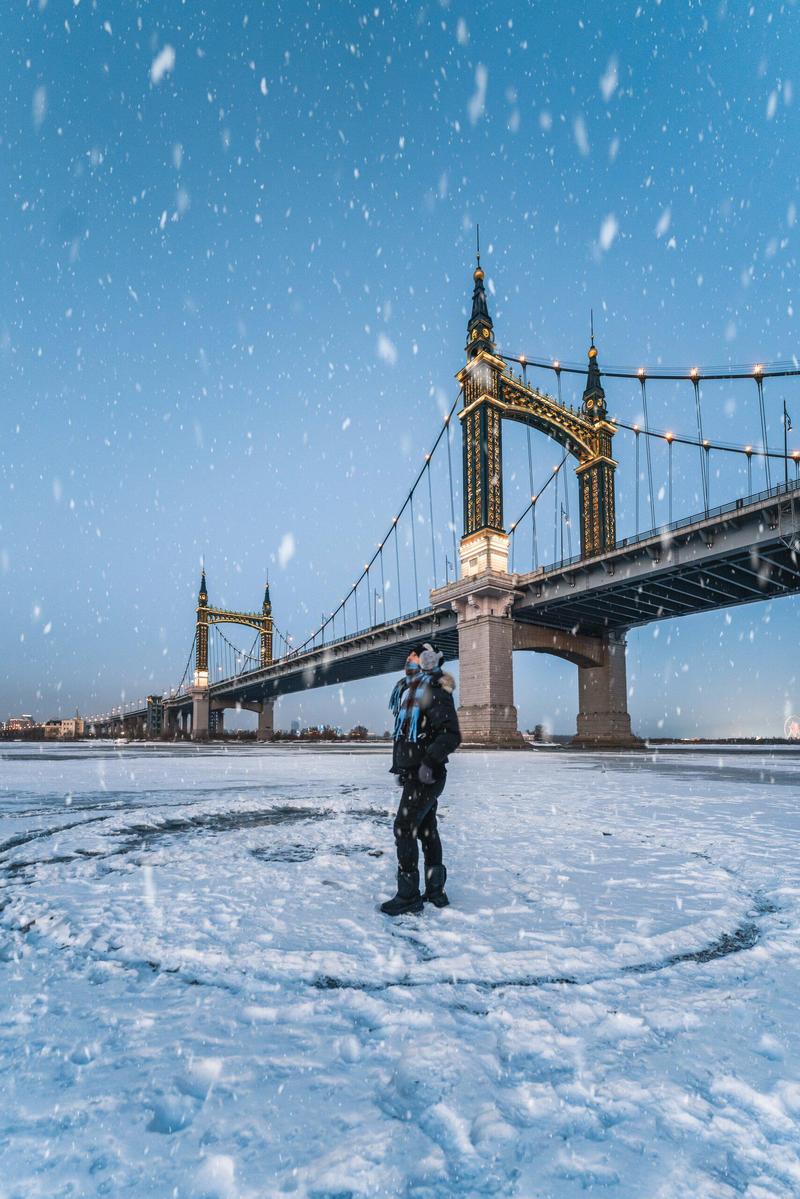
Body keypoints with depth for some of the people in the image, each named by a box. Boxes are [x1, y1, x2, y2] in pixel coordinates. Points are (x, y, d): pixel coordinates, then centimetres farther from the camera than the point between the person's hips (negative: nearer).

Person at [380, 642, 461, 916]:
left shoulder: (434, 692, -14)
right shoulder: (409, 692, 15)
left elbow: (451, 734, -23)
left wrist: (430, 762, -30)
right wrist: (401, 766, 21)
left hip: (425, 776, -10)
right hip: (414, 773, 10)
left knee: (404, 829, -8)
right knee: (426, 830, 14)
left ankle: (408, 896, 0)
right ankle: (435, 892, 24)